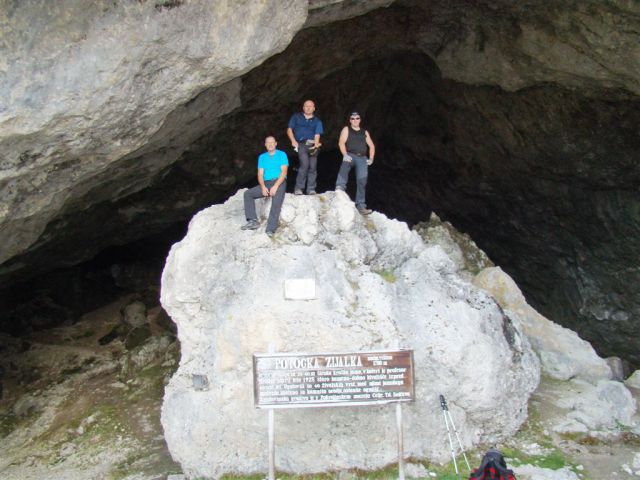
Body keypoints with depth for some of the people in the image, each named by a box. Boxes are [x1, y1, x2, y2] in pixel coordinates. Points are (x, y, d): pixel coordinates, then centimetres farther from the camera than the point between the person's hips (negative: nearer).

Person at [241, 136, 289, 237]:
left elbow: (284, 172, -5)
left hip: (279, 182, -5)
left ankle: (270, 229, -42)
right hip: (266, 183, 5)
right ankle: (253, 221, -24)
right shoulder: (262, 157, 18)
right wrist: (263, 187, -12)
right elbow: (260, 174, 8)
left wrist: (275, 186, -19)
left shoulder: (282, 154, 6)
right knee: (248, 193, -15)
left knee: (276, 203, -31)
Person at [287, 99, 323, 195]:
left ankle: (311, 189, 5)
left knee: (313, 167, -4)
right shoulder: (296, 117, 17)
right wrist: (293, 141, -6)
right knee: (305, 163, -22)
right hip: (301, 144, -3)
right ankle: (298, 188, -16)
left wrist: (316, 144, -16)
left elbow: (317, 135, 4)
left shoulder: (317, 121, 17)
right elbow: (289, 130, 12)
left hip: (313, 145, 3)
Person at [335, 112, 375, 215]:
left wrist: (371, 158, 7)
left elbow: (371, 146, 22)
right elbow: (341, 143, -2)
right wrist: (345, 155, -18)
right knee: (345, 165, -38)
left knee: (362, 180, -7)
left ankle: (360, 205, -5)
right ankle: (340, 187, -53)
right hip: (350, 155, -3)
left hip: (362, 158, 3)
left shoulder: (364, 132, 22)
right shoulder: (346, 129, 11)